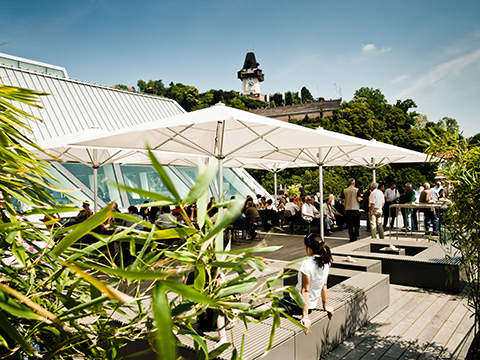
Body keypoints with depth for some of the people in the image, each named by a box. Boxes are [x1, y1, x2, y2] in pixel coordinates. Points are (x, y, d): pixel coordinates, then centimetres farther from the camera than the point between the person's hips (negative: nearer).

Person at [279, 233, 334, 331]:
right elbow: (324, 285, 6)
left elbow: (305, 290, -27)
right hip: (312, 305, 8)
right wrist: (325, 305, 17)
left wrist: (305, 316, -25)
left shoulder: (307, 264, -28)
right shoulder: (325, 263, -5)